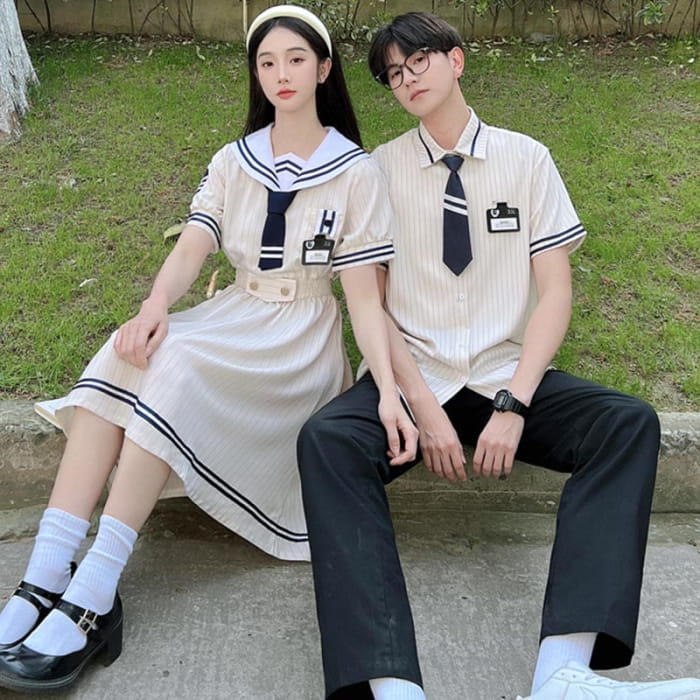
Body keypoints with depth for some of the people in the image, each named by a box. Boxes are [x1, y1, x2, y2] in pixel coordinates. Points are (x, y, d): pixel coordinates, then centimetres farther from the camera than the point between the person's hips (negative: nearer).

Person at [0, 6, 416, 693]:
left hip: (301, 338, -4)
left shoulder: (356, 173, 0)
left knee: (176, 364, -33)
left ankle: (94, 594, -33)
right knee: (126, 354, -28)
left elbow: (363, 296, -6)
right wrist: (154, 307, -26)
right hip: (232, 317, 4)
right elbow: (190, 248, -3)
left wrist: (389, 390, -21)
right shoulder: (233, 162, 11)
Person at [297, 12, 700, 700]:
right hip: (414, 377, -1)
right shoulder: (380, 169, 4)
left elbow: (555, 293, -1)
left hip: (508, 377, 1)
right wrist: (423, 408, -14)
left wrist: (513, 405, -15)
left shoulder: (526, 159, 5)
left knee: (630, 424, -25)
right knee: (326, 439, -31)